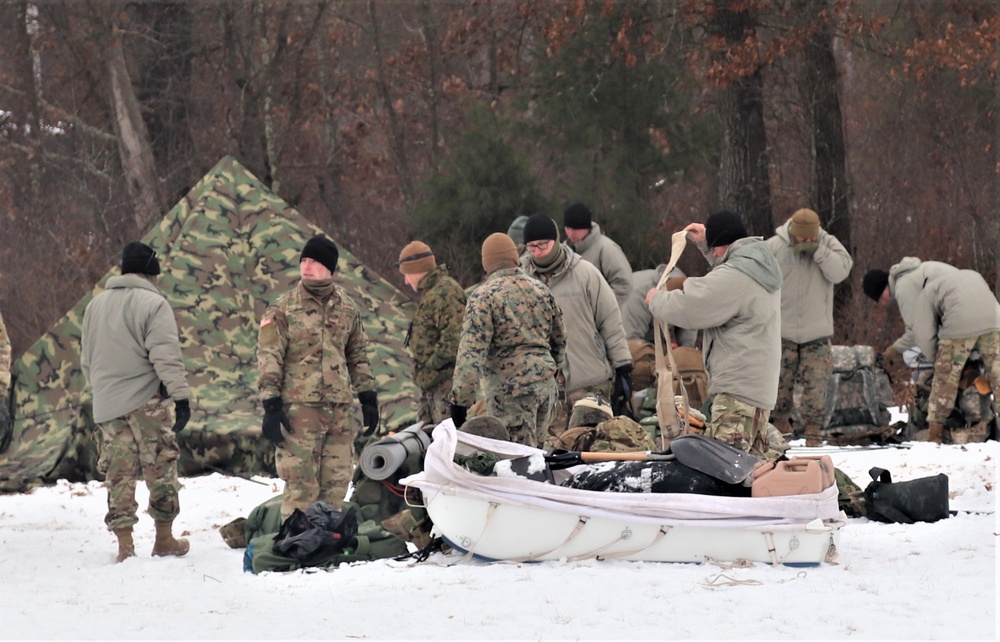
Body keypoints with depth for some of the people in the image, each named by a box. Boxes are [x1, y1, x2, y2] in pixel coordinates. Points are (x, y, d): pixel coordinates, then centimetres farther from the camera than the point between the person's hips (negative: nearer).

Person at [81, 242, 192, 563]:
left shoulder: (96, 304, 14)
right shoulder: (153, 303, -8)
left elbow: (86, 358, 21)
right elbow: (166, 356, -15)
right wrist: (181, 395, -15)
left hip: (106, 404, 5)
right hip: (146, 401, -5)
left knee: (119, 473, 4)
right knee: (161, 468, 5)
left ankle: (124, 544, -1)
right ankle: (164, 539, 10)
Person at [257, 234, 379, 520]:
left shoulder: (347, 309, 12)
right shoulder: (283, 309, 0)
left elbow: (358, 356, 21)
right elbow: (268, 359, -2)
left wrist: (368, 399, 15)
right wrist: (271, 407, -10)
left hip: (339, 409, 4)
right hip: (299, 408, -4)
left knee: (336, 482, 6)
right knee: (301, 485, -9)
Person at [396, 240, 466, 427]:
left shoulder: (445, 293, -15)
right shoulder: (431, 293, 20)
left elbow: (453, 337, -24)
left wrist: (430, 366, -16)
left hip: (446, 382, -11)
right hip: (432, 383, 11)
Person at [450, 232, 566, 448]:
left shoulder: (483, 297, -9)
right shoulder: (541, 291, 12)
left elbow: (472, 353, -16)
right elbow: (560, 340, 21)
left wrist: (460, 400, -15)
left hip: (511, 389, -7)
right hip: (546, 385, 7)